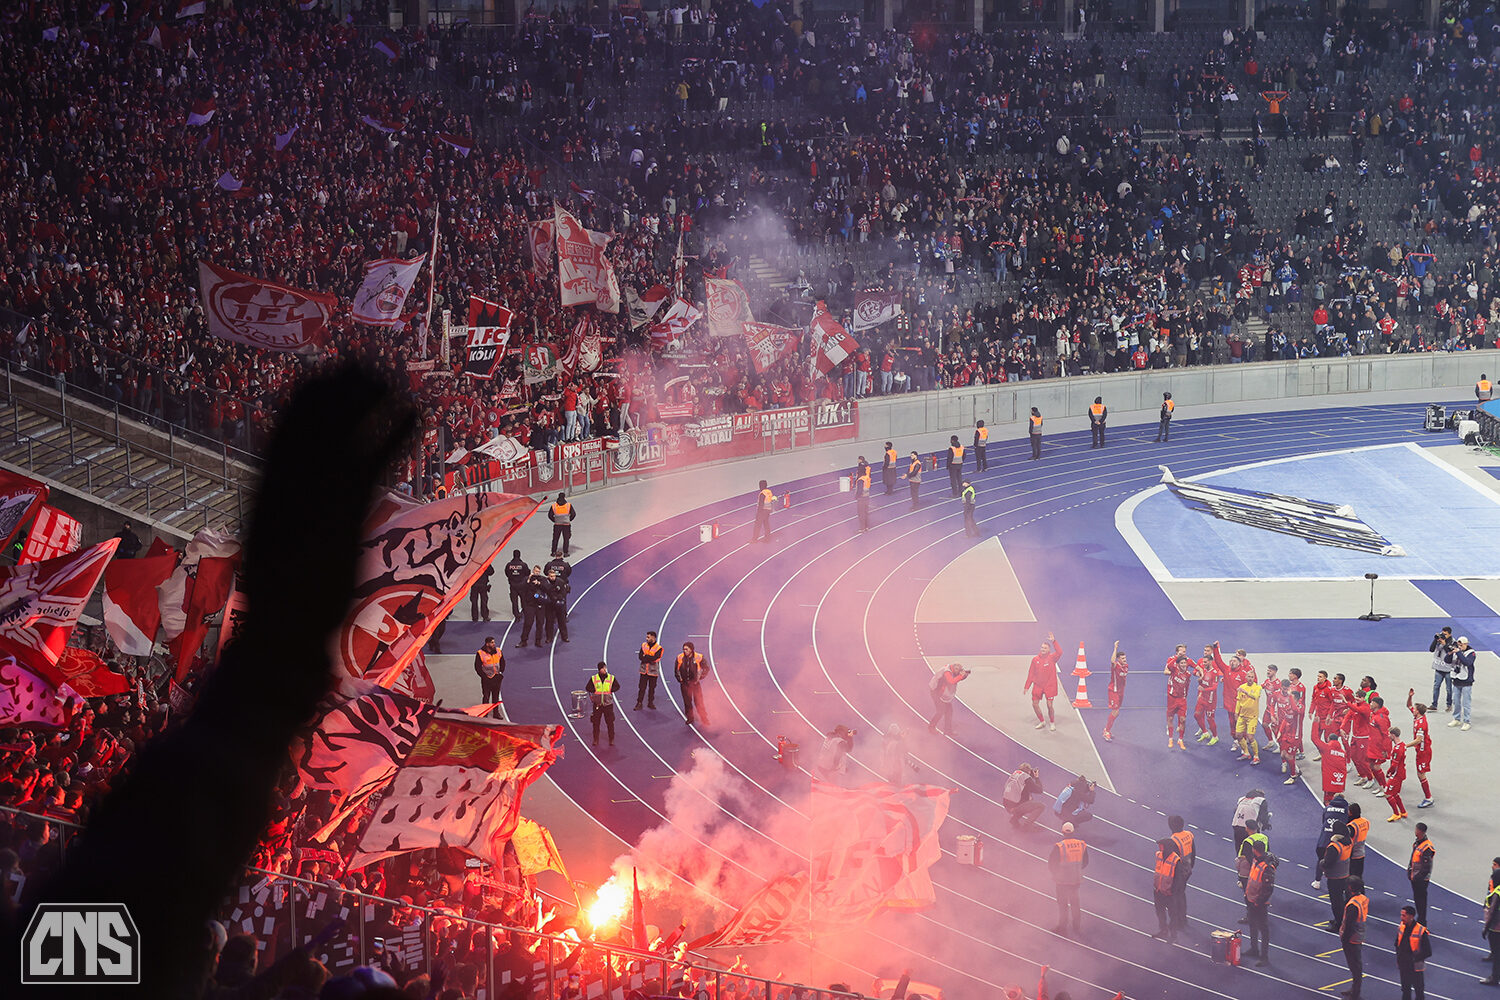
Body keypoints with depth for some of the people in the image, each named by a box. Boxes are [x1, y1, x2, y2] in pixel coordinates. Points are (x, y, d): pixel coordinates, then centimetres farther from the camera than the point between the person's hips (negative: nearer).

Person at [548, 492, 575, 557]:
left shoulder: (554, 505, -2)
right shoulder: (568, 505, -5)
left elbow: (550, 515, 1)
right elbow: (573, 514, -2)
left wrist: (555, 521, 12)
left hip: (557, 525, 1)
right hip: (566, 525, -1)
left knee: (555, 539, 12)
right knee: (566, 539, 8)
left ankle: (553, 552, 14)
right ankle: (565, 552, 6)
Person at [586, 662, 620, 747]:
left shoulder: (612, 678, 0)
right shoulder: (593, 678, -1)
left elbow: (617, 686, 8)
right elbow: (588, 688, 4)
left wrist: (610, 690, -7)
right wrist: (595, 691, -10)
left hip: (608, 703, 0)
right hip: (597, 703, 0)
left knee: (610, 722, 2)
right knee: (596, 722, 4)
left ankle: (611, 740, 12)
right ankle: (596, 740, 16)